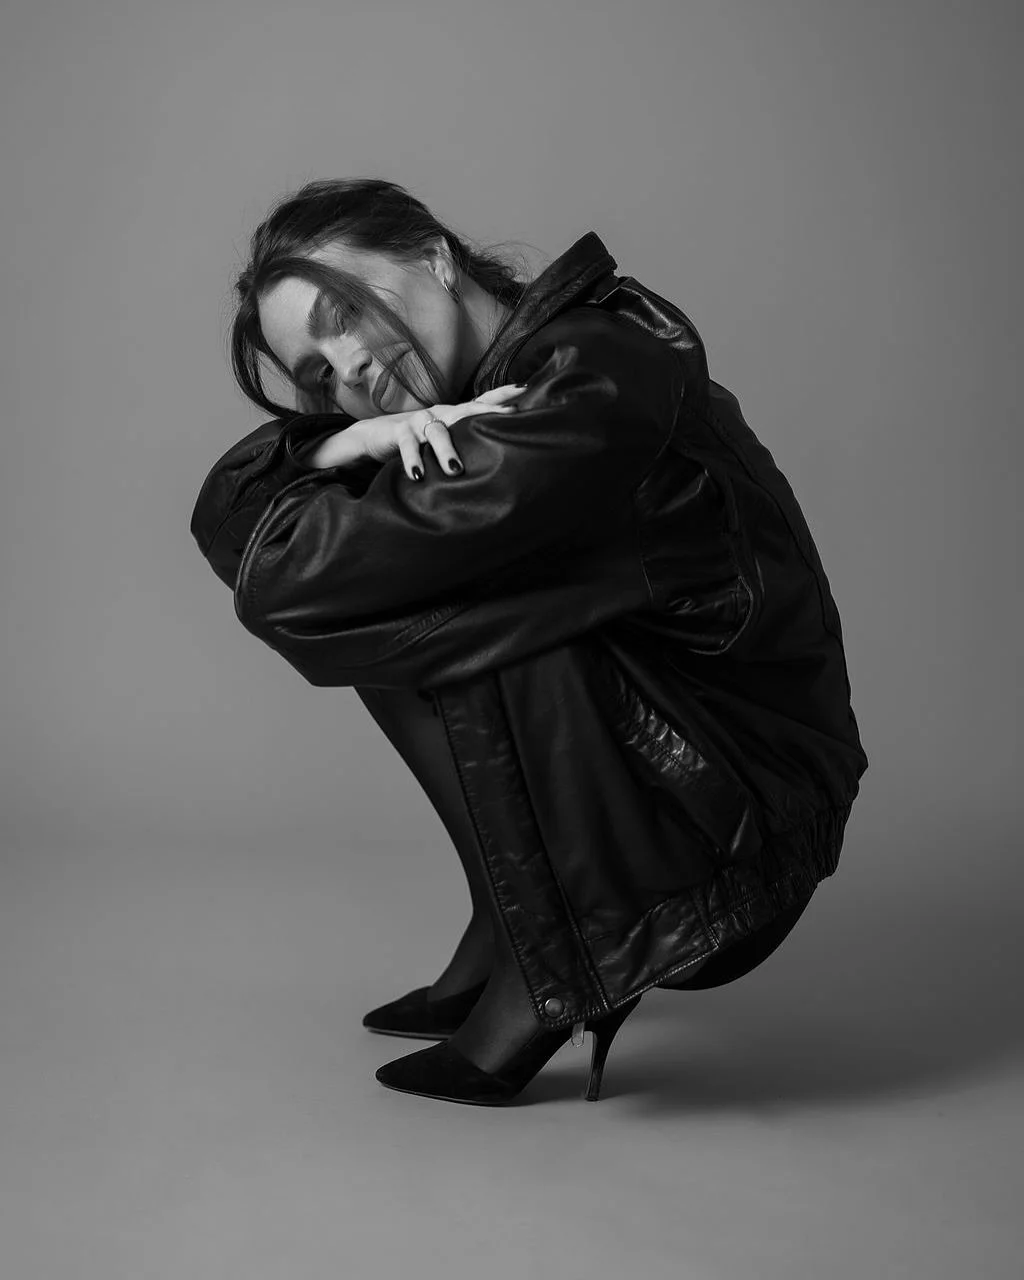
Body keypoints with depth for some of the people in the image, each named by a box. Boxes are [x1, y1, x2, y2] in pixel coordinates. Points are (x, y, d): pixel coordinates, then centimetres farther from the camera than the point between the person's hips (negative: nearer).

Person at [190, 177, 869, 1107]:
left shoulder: (595, 380, -23)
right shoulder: (448, 396, 5)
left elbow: (282, 573, -26)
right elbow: (228, 513, 1)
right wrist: (353, 443, -18)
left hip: (743, 822, -9)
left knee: (473, 622, -25)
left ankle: (551, 975, -7)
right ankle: (503, 945, 8)